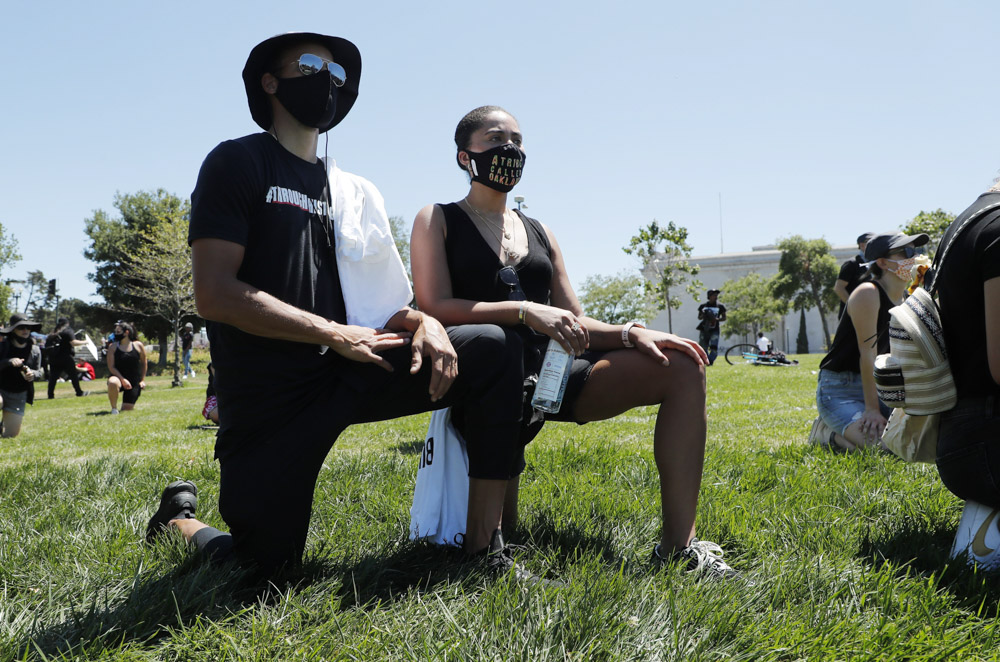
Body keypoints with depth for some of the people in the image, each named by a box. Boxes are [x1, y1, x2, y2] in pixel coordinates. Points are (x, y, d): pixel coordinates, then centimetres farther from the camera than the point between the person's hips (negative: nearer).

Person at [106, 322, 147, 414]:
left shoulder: (138, 346, 0)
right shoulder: (113, 347, -2)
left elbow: (143, 363, 12)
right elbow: (111, 367, -6)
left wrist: (142, 380, 7)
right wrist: (123, 380, -18)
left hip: (134, 382, 1)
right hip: (118, 377, -1)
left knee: (127, 410, -3)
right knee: (112, 383, -40)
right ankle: (114, 409, -18)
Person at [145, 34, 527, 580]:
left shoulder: (352, 191, 15)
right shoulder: (237, 163, -3)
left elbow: (382, 299, 14)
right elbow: (214, 295, -14)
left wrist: (424, 322, -10)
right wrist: (337, 335, -14)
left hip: (350, 373, 5)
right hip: (270, 397, -5)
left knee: (493, 350, -12)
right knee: (266, 567, -1)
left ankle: (484, 548, -9)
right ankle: (179, 518, 35)